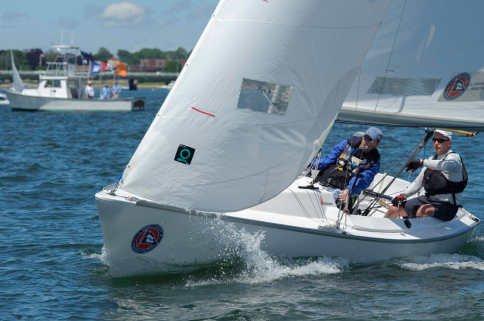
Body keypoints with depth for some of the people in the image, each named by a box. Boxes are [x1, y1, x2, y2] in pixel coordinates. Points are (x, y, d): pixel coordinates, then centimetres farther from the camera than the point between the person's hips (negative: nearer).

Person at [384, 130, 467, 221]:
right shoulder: (432, 159, 17)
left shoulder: (454, 157, -9)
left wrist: (422, 162, -36)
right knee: (394, 209, 7)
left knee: (424, 210, -40)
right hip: (428, 199, 8)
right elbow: (418, 182, 24)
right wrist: (404, 195, 9)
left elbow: (447, 165, -36)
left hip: (447, 205, -8)